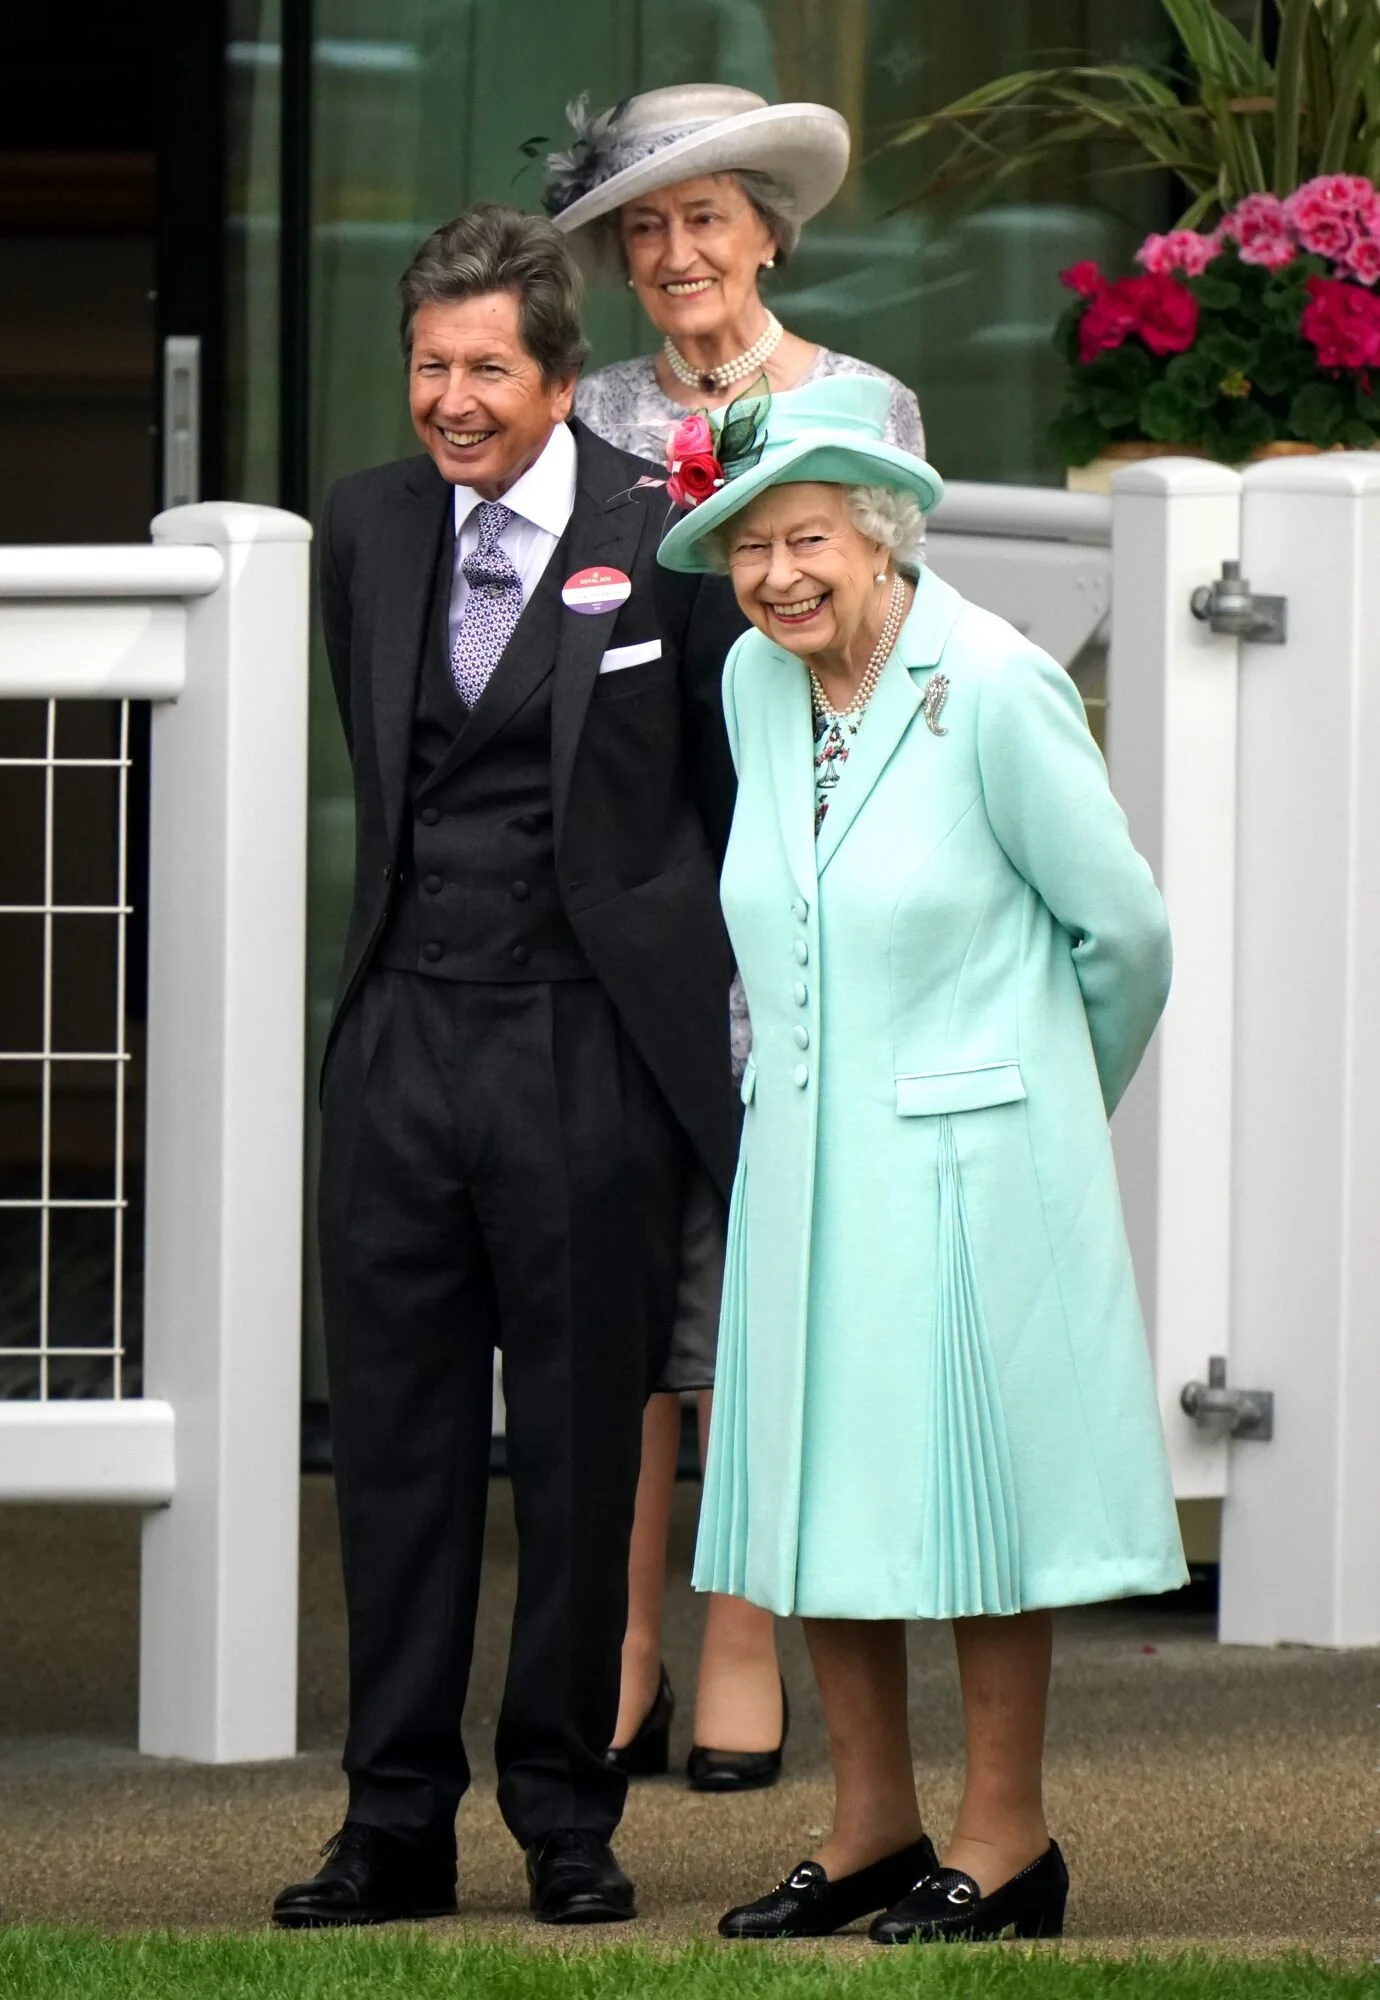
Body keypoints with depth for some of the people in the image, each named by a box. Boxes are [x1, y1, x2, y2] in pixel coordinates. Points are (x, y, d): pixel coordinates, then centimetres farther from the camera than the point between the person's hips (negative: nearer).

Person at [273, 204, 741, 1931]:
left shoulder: (669, 538, -6)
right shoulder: (366, 528, 8)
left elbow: (745, 787, 3)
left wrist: (716, 985, 6)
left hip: (585, 1056, -4)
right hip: (401, 1043, 4)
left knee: (580, 1451, 4)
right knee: (395, 1446, 6)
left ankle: (566, 1820, 14)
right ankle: (397, 1821, 13)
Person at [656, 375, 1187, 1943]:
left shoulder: (994, 688, -14)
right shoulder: (755, 681, 5)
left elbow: (1120, 929, -4)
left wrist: (1043, 1107, 10)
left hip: (965, 1156, -6)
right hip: (801, 1154, 6)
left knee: (972, 1477, -2)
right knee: (812, 1482, 6)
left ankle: (1005, 1842, 6)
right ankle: (871, 1826, 16)